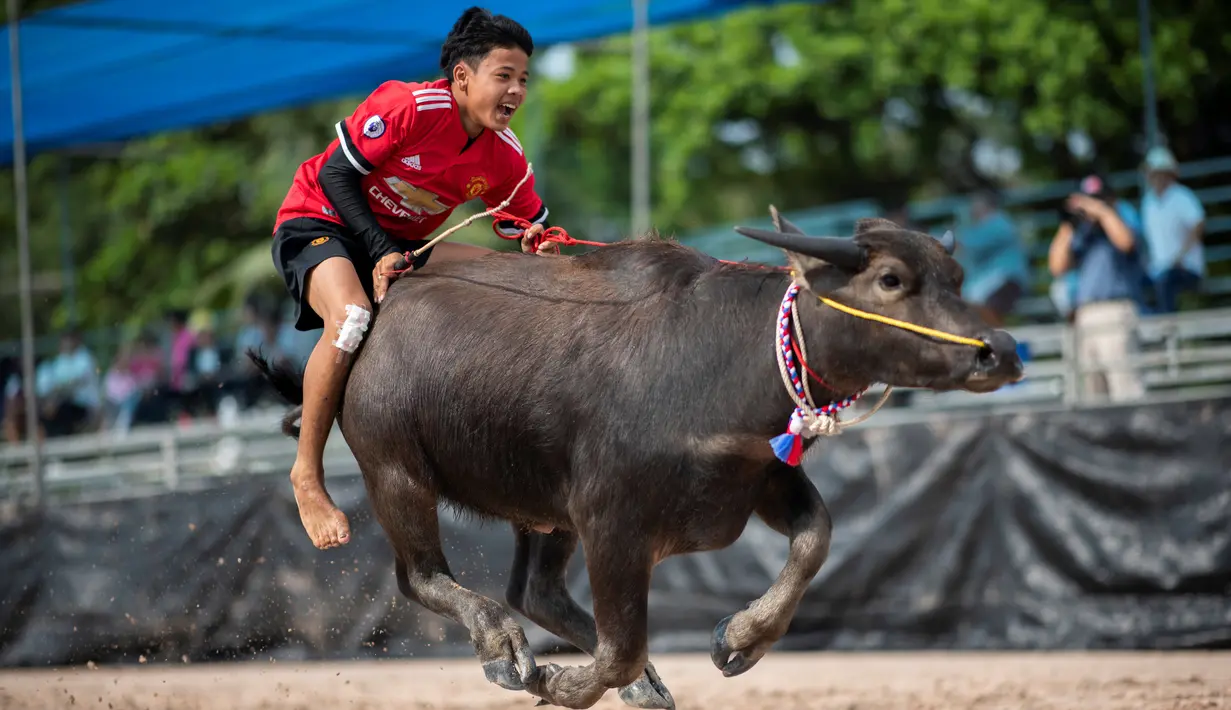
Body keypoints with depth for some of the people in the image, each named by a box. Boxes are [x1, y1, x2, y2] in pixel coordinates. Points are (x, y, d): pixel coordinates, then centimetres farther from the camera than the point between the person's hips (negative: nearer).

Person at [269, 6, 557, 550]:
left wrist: (538, 250, -22)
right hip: (318, 224, -7)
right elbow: (335, 176, -20)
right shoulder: (409, 107, -25)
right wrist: (380, 251, -27)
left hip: (398, 243, 7)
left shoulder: (506, 157, -7)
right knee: (351, 316, -36)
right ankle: (307, 475, -23)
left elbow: (532, 237, 4)